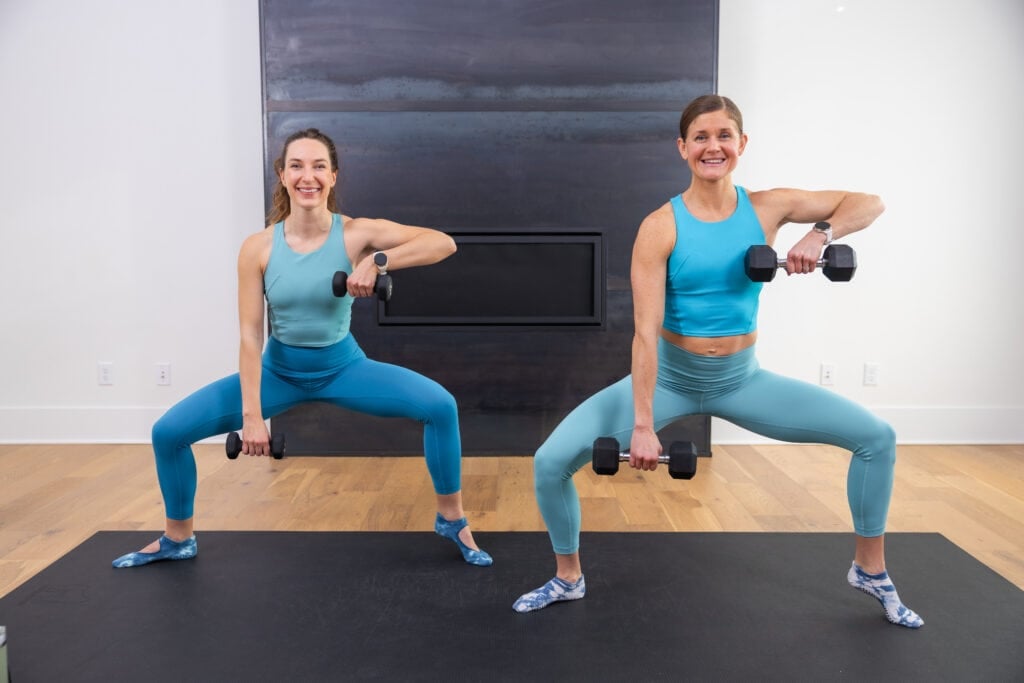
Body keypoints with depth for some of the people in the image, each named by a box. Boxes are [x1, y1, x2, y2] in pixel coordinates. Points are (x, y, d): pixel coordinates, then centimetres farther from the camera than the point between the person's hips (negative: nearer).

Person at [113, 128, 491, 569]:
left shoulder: (356, 233, -18)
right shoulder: (258, 248, -15)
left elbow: (444, 243, -26)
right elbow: (250, 335, -15)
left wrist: (378, 261, -39)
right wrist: (251, 415, -18)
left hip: (344, 366, -1)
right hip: (278, 371, 1)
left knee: (440, 406, -21)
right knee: (168, 432, -6)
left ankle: (452, 520, 2)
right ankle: (177, 540, 22)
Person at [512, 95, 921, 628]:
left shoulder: (768, 208, -5)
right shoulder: (660, 227, -15)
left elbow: (869, 203, 1)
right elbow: (645, 331, -21)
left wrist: (820, 234, -20)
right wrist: (643, 425, -25)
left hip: (742, 379, 3)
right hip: (669, 378, -3)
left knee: (877, 438, -2)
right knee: (551, 461, -16)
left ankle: (871, 570, 23)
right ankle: (568, 579, 13)